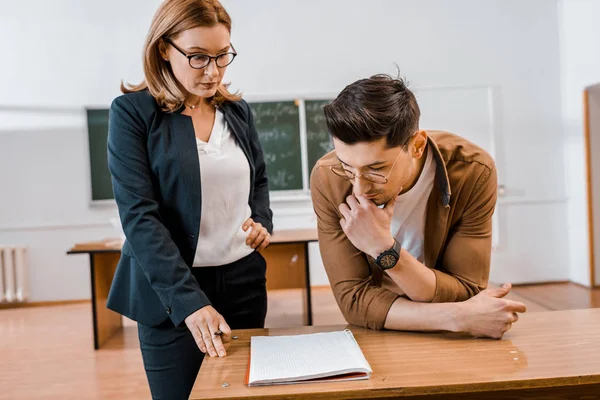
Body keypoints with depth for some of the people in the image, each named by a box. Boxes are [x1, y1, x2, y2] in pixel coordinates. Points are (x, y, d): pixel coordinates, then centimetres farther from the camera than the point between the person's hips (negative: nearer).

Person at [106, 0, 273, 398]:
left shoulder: (238, 111, 6)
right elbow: (138, 215, -16)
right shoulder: (132, 111, -8)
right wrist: (189, 301, -24)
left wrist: (263, 223, -1)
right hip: (171, 293, -4)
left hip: (244, 281, 4)